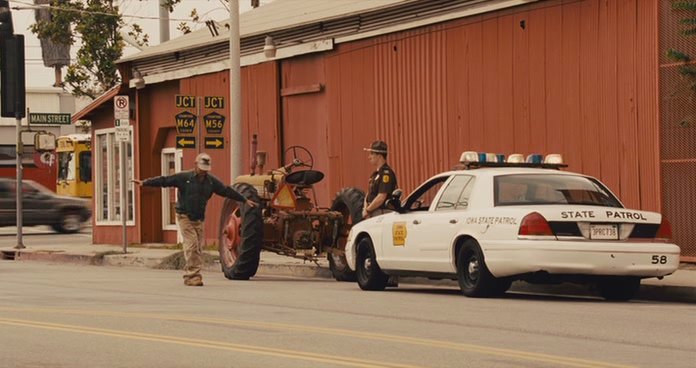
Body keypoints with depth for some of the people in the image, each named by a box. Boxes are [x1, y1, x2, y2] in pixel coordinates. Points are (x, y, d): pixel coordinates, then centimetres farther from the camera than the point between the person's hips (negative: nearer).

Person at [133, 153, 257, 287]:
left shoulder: (212, 181, 5)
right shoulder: (183, 177, -9)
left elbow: (227, 191, 12)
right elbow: (164, 181, -13)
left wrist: (245, 200, 15)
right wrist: (144, 182, -21)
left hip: (199, 219, 5)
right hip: (185, 216, -5)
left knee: (198, 248, 4)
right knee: (192, 245, -14)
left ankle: (188, 275, 14)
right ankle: (193, 275, -13)